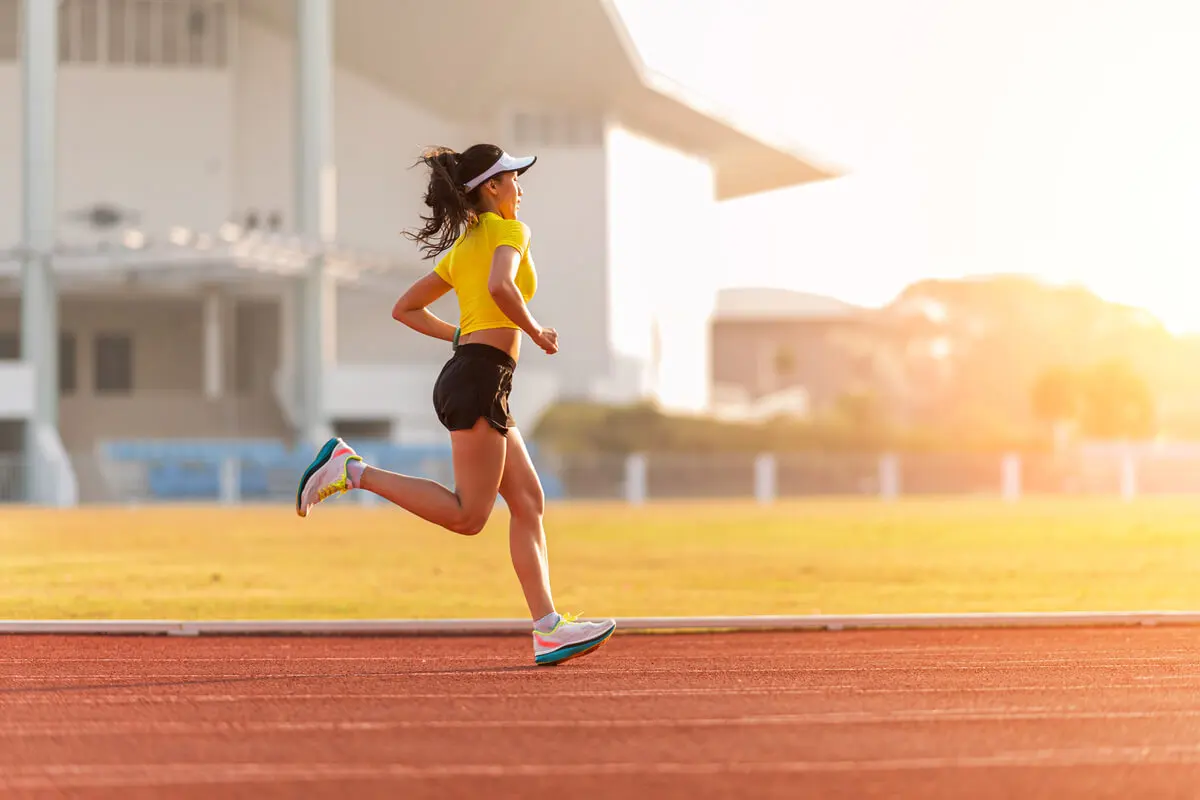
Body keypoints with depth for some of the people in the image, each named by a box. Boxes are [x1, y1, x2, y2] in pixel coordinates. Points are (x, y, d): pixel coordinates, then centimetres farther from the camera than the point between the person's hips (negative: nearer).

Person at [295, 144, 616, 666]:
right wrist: (535, 331, -10)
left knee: (528, 502, 4)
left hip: (464, 373, 10)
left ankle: (548, 630, -2)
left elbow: (405, 308, 24)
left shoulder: (462, 247, 21)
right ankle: (350, 470, -12)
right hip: (481, 380, -10)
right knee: (468, 515, -11)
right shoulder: (508, 231, -4)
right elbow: (500, 286, -25)